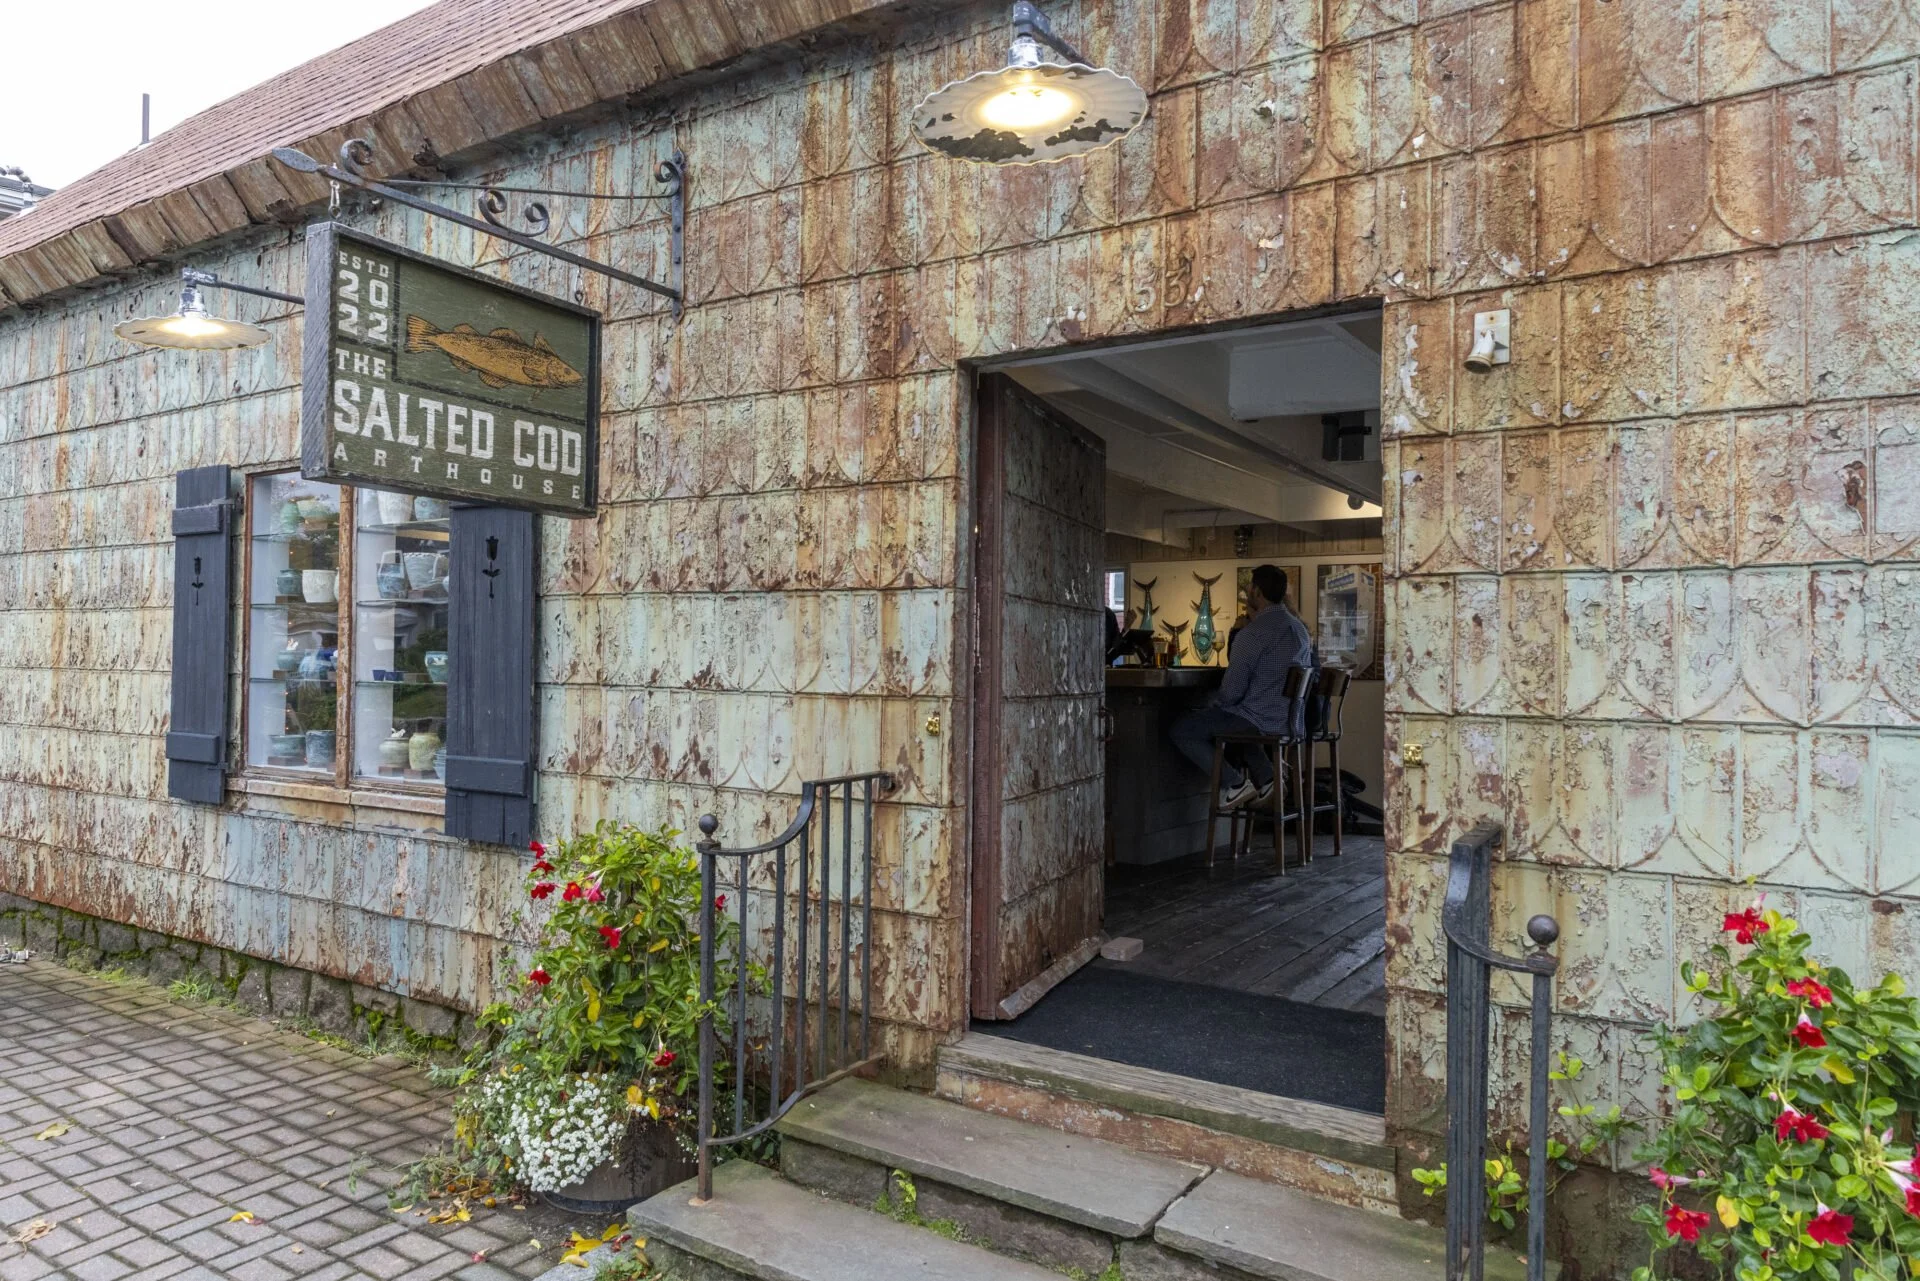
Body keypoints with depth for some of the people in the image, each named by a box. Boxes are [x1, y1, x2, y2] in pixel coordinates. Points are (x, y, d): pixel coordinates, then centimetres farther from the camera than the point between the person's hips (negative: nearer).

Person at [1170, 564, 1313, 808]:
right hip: (1290, 722, 9)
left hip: (1260, 722, -9)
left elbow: (1232, 691, -19)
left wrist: (1211, 705, 4)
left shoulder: (1254, 633, -16)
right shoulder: (1300, 629, 11)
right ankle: (1266, 778, 18)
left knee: (1181, 729, 1)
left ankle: (1236, 783, -5)